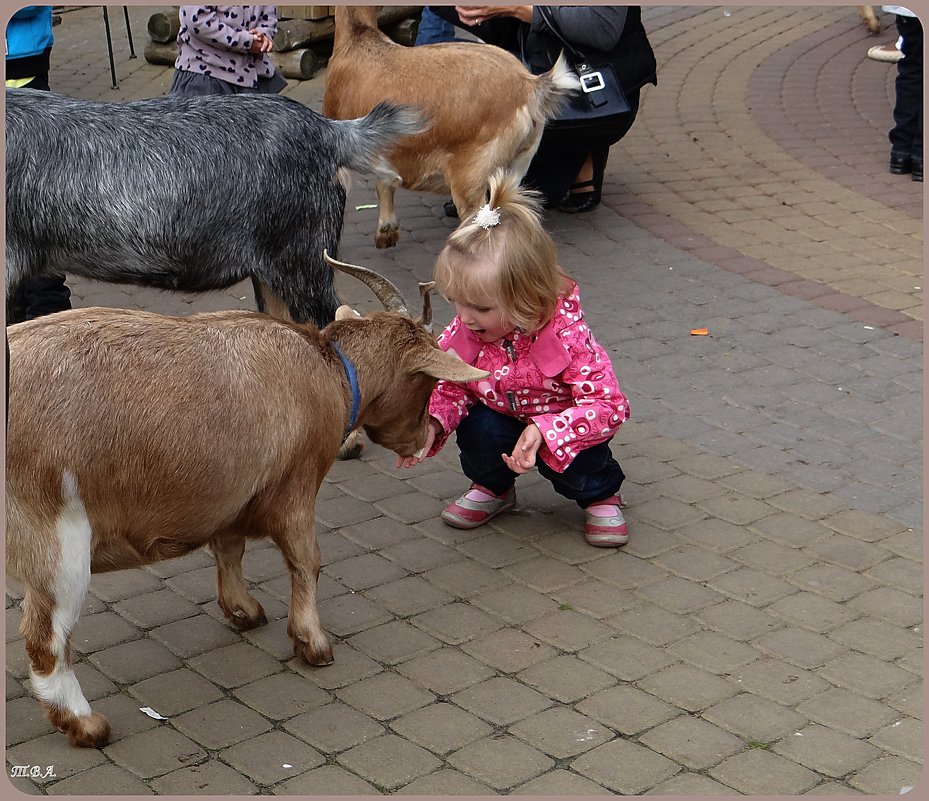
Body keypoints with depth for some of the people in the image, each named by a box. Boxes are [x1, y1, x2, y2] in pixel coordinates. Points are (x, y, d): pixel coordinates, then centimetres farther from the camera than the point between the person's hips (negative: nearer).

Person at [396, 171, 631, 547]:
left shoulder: (567, 333, -33)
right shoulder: (462, 332, -21)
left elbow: (609, 404, -33)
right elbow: (448, 387, -9)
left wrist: (543, 431, -46)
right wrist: (431, 423, -33)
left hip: (563, 421, -3)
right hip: (501, 418, 3)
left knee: (569, 462, -31)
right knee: (476, 430, -27)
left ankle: (601, 493, 7)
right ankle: (493, 487, 8)